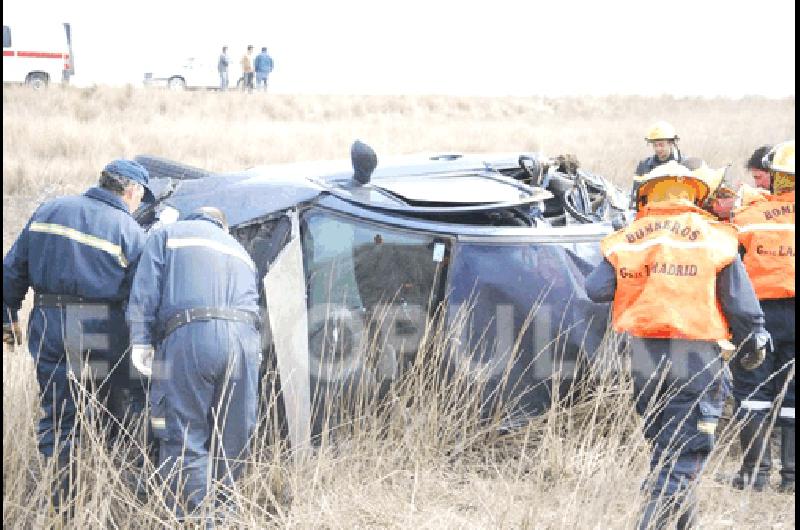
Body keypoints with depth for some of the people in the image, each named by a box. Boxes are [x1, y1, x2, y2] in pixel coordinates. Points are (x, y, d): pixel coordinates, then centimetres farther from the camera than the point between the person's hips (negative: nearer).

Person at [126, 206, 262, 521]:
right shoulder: (239, 250, 34)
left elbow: (145, 291, 5)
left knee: (186, 441, -5)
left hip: (191, 339, -5)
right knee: (232, 444, 11)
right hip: (246, 341, 5)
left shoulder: (167, 234, 19)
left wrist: (141, 342, 1)